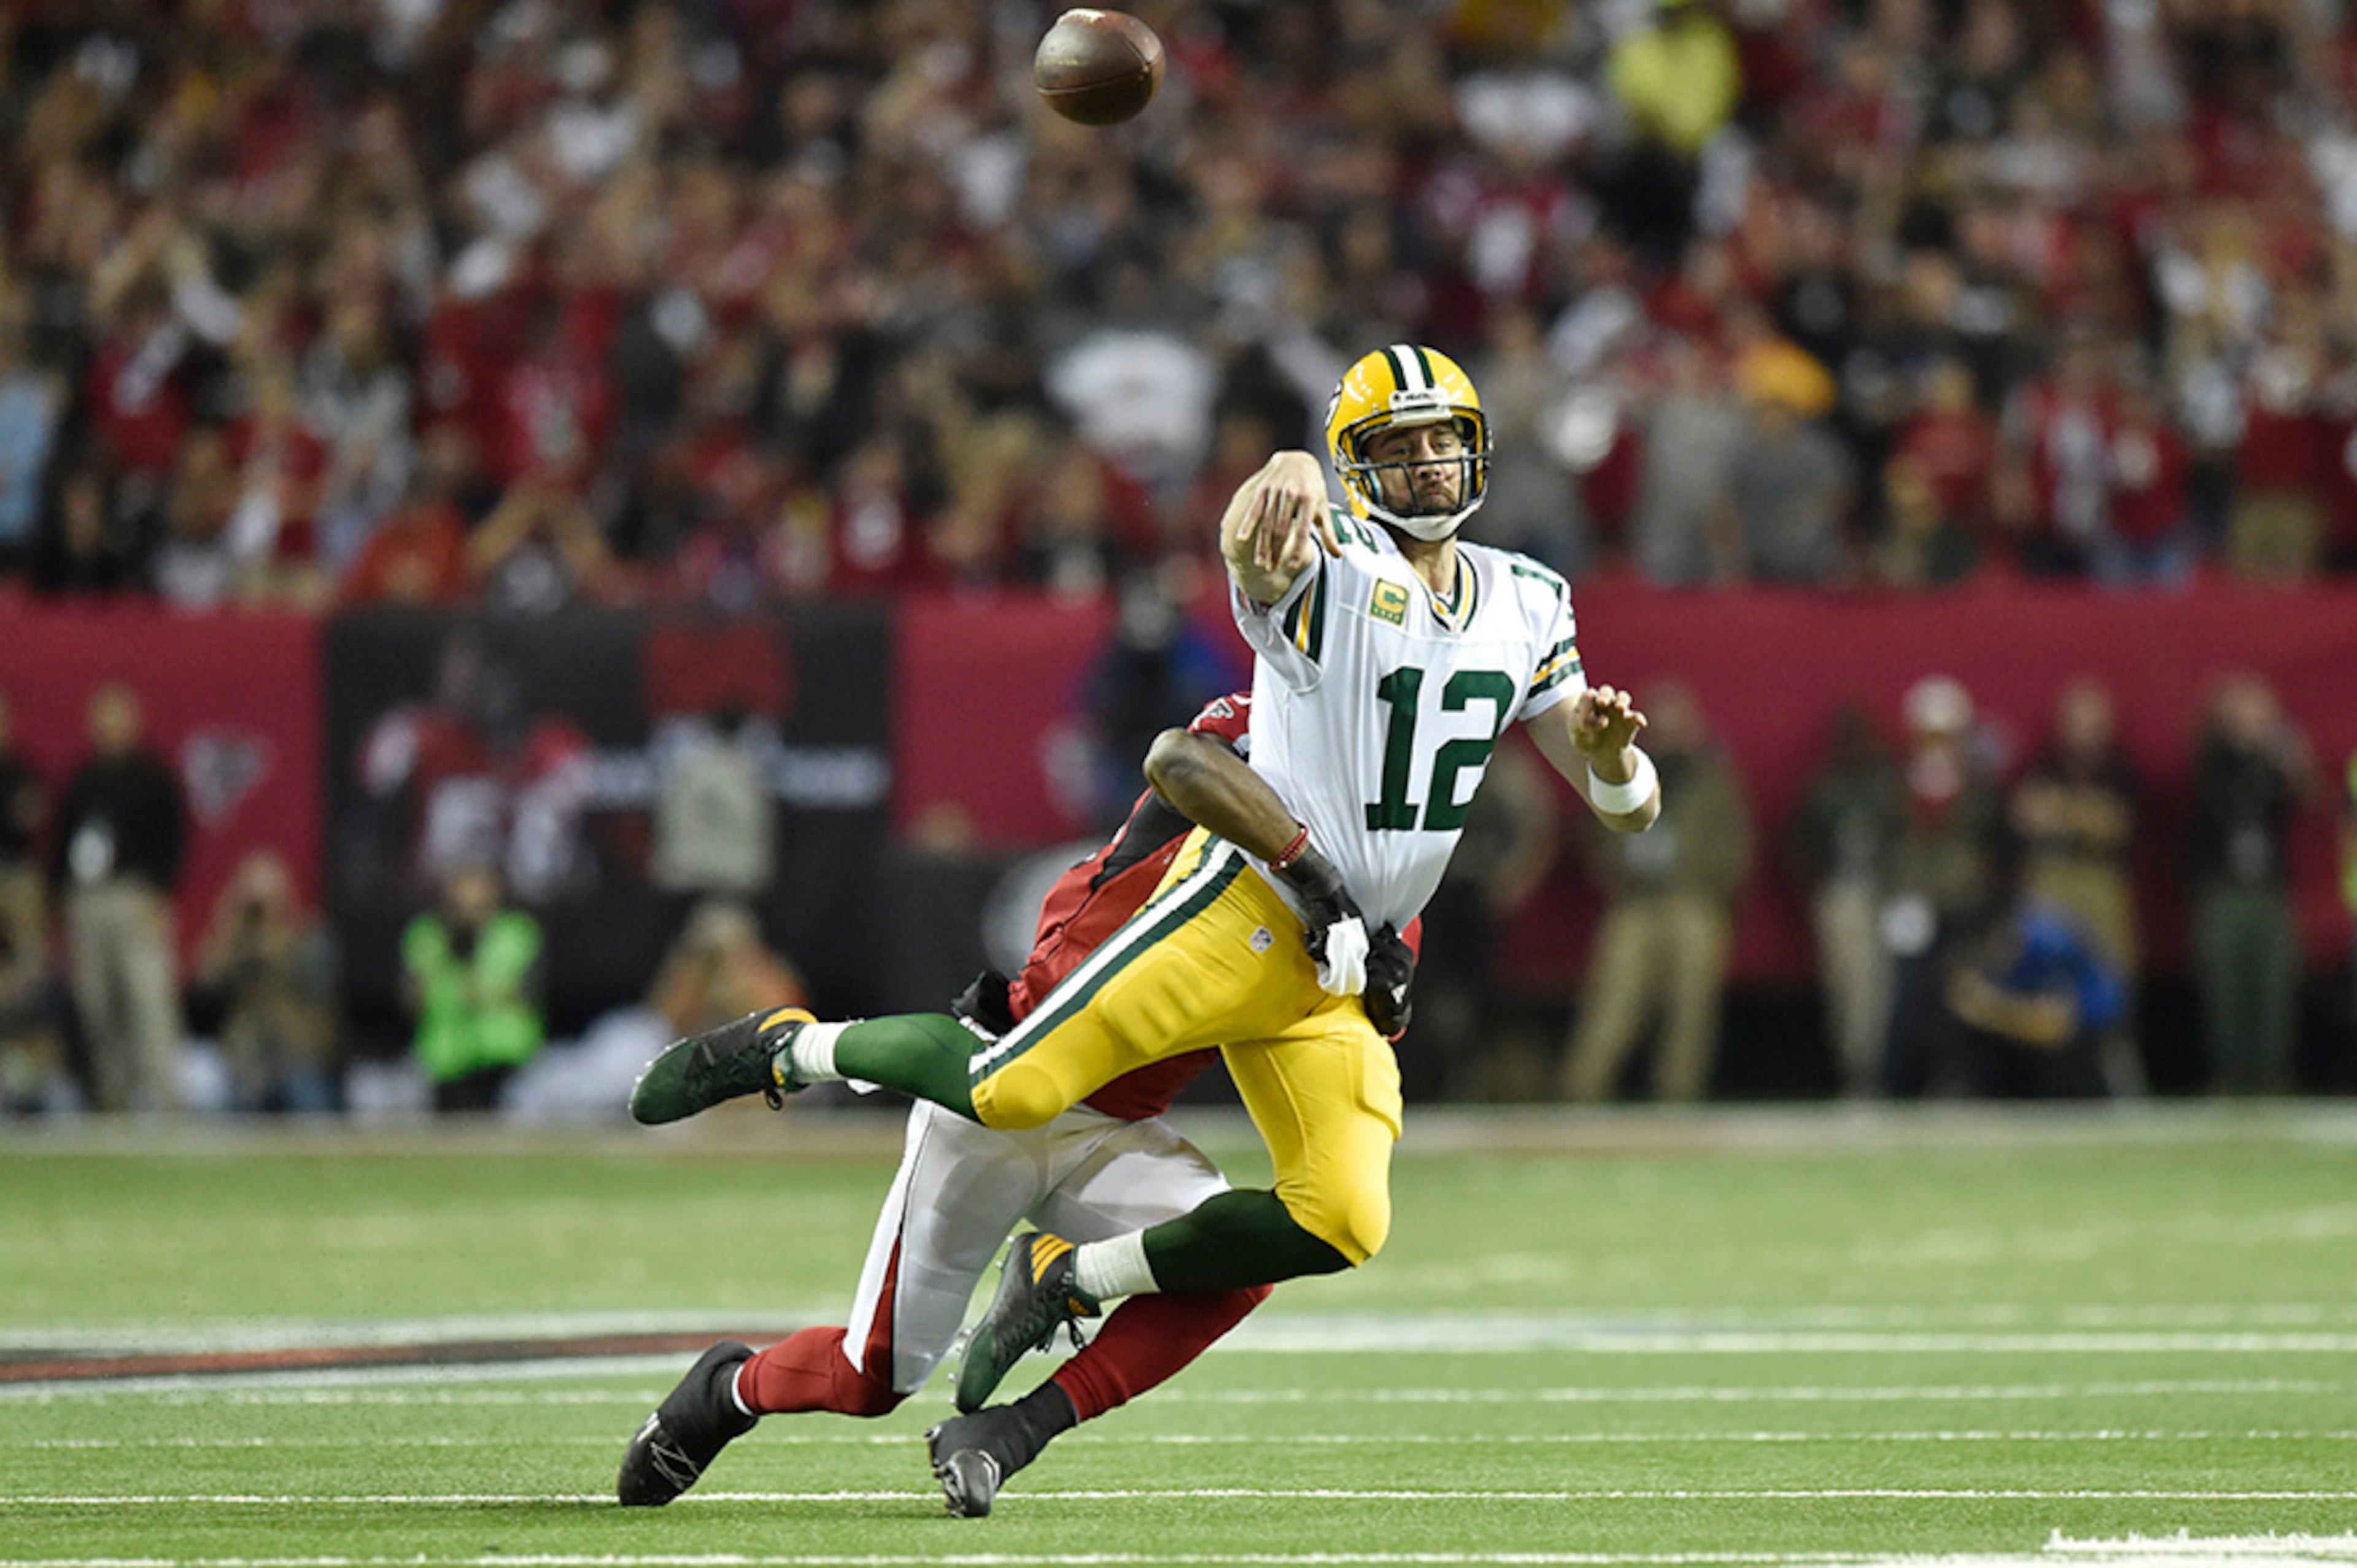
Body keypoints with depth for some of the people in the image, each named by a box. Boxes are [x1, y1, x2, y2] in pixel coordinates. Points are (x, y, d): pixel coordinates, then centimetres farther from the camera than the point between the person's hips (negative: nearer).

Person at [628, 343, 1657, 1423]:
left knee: (1341, 1227, -11)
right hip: (1249, 905, -6)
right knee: (1011, 1091, -18)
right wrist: (1282, 480, -59)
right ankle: (789, 1051, 10)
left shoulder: (1523, 606, 14)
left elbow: (1627, 810, 15)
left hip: (1342, 976, 6)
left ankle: (1066, 1276, 7)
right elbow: (1252, 551, -34)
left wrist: (1607, 748, -11)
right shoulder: (1333, 570, -6)